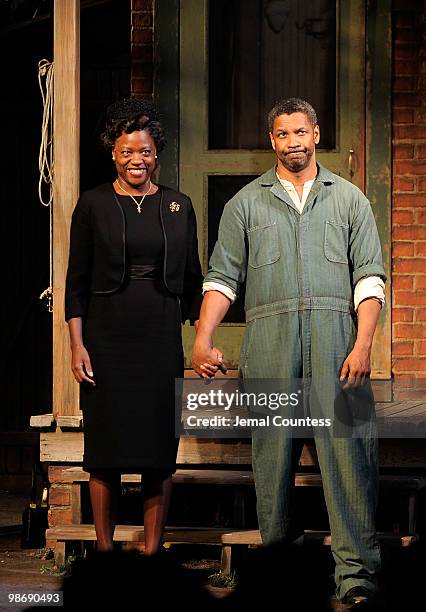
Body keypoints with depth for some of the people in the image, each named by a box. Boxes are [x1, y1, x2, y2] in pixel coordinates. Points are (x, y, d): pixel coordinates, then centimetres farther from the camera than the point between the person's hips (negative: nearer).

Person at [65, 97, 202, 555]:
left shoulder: (178, 206, 8)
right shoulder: (93, 205, 2)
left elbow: (192, 279, 12)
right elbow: (76, 282, 2)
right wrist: (77, 344, -6)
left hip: (162, 339, 2)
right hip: (106, 338, -1)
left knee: (159, 448, 2)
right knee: (105, 448, 2)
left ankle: (152, 551, 9)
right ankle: (104, 548, 12)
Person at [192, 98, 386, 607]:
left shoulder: (349, 199, 12)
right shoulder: (246, 202, 13)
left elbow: (369, 277, 7)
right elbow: (222, 277, 10)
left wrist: (363, 345, -5)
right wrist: (203, 339, -3)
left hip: (335, 340, -1)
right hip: (268, 340, 1)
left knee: (347, 449, -8)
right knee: (272, 450, 2)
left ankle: (357, 570, -9)